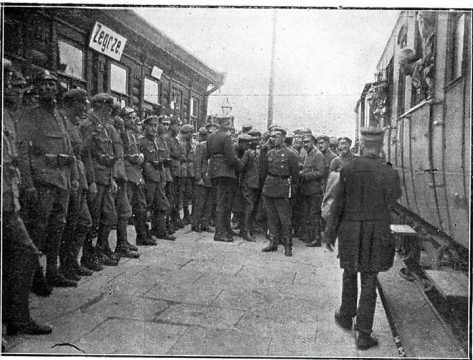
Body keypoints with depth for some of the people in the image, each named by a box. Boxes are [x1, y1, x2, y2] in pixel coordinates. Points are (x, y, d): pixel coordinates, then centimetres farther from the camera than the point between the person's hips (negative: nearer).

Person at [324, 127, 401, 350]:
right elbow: (392, 199, 8)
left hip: (351, 230, 1)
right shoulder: (388, 173, -10)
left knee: (349, 274, 21)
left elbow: (337, 204, -7)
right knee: (369, 281, 8)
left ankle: (346, 316, 37)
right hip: (377, 232, 0)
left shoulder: (348, 169, -10)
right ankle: (364, 334, 12)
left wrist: (330, 233, 1)